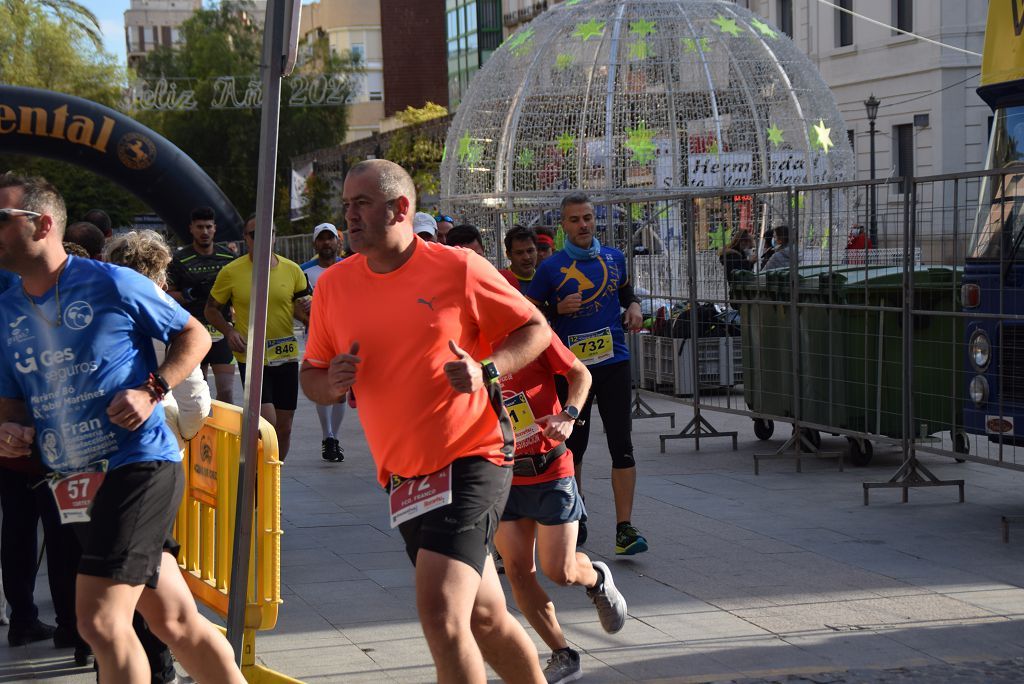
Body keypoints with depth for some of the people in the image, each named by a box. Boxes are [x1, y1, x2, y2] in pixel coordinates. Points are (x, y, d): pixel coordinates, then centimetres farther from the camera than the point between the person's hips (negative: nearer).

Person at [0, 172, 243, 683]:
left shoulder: (112, 284, -8)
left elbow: (195, 335, 1)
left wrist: (151, 391, -13)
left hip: (139, 464, -6)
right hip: (74, 482, 6)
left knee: (100, 620, -15)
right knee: (176, 624, 11)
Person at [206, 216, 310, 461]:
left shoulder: (292, 270, 4)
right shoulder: (231, 272, -4)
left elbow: (304, 307, 15)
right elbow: (212, 309, 6)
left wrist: (307, 314, -9)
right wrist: (229, 331, -11)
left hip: (286, 357, 4)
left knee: (284, 427, 9)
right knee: (267, 423, -17)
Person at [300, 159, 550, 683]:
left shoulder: (458, 269, -7)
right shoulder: (334, 285, 6)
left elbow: (535, 329, 3)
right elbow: (312, 378, 14)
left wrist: (487, 371, -15)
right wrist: (332, 384, -9)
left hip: (471, 462, -5)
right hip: (404, 478, 6)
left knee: (439, 611, -20)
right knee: (484, 619, 13)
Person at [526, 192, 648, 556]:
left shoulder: (614, 258, 8)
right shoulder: (551, 268, -3)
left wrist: (634, 307, 6)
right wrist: (559, 309, -16)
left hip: (614, 362, 2)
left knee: (622, 444, -6)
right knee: (573, 446, 8)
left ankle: (624, 529, -7)